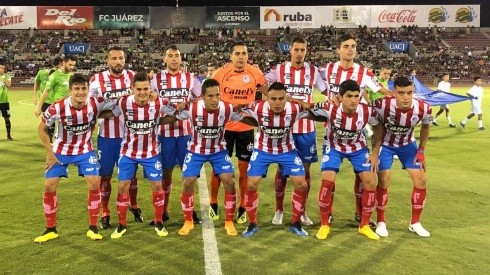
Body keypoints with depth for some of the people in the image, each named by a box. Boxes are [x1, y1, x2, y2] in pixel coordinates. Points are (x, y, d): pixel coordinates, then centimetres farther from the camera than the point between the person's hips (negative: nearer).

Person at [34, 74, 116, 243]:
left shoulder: (96, 104, -24)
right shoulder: (57, 108, -24)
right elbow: (42, 129, -8)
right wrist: (50, 153, -9)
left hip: (85, 150, 0)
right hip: (60, 151, 0)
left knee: (94, 183, -13)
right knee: (49, 186, -3)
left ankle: (92, 228, 4)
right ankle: (50, 229, 16)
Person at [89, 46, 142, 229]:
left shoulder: (133, 77, 0)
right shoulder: (97, 80, -5)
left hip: (129, 135, 1)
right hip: (106, 136, -1)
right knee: (105, 175, 8)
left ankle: (134, 206, 36)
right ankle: (105, 213, 24)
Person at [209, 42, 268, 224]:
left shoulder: (255, 73, -5)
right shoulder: (220, 73, -9)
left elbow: (270, 94, 10)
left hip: (246, 127, 1)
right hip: (224, 126, -1)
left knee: (244, 167, 8)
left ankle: (242, 207, 23)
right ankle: (213, 203, 27)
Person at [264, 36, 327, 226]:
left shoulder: (313, 71, 4)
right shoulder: (279, 70, 0)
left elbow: (327, 91, 11)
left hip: (307, 129, 1)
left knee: (305, 169, 7)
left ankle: (302, 211, 21)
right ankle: (279, 210, 20)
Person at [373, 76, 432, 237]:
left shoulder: (424, 109, -26)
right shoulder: (382, 105, -35)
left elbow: (425, 127, -1)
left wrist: (421, 150, -1)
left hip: (408, 145, 3)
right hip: (385, 144, -3)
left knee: (421, 180, 1)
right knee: (383, 181, -10)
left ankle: (415, 223, 18)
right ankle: (381, 222, 10)